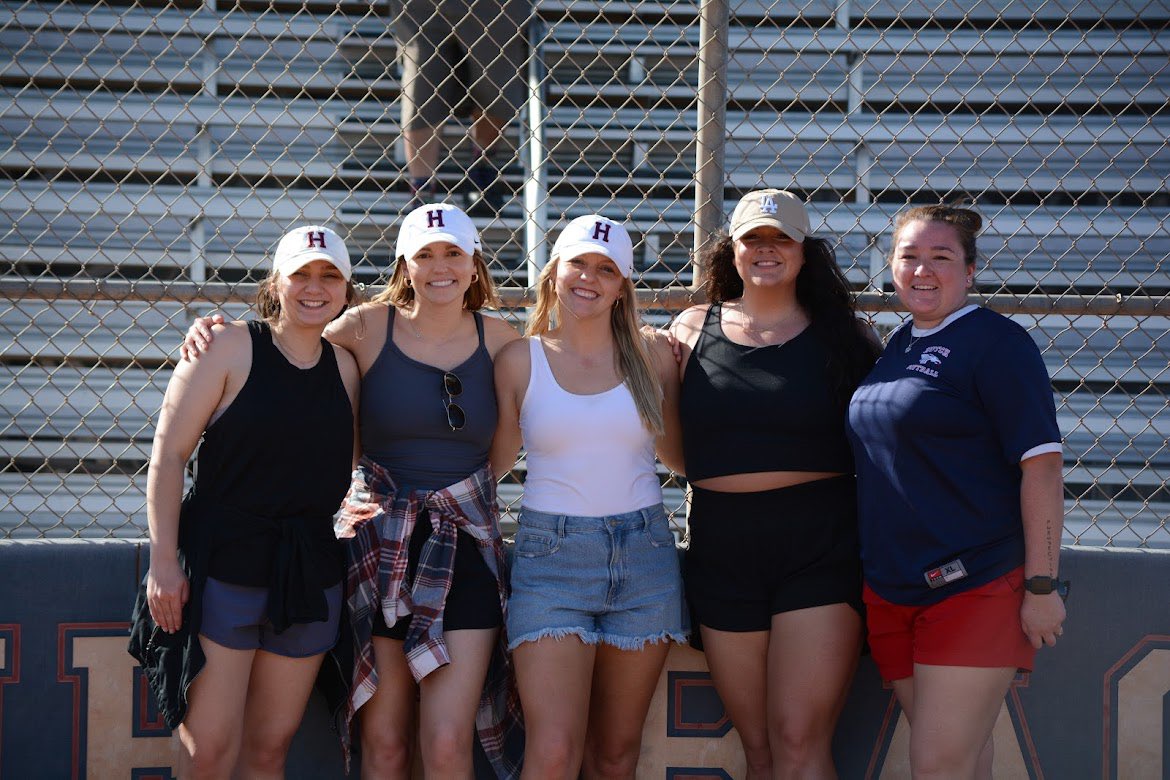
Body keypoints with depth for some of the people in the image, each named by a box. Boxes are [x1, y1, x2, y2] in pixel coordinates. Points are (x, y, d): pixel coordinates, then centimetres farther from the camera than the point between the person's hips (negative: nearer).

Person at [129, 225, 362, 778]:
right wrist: (163, 561, -13)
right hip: (222, 564, -5)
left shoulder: (344, 364, 9)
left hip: (308, 575, 5)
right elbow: (169, 452, -7)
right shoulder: (231, 347, -5)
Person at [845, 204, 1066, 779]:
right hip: (892, 590, 7)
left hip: (975, 586, -7)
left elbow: (1042, 465, -14)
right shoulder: (899, 345, 13)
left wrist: (1041, 584, -17)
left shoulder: (995, 342, -9)